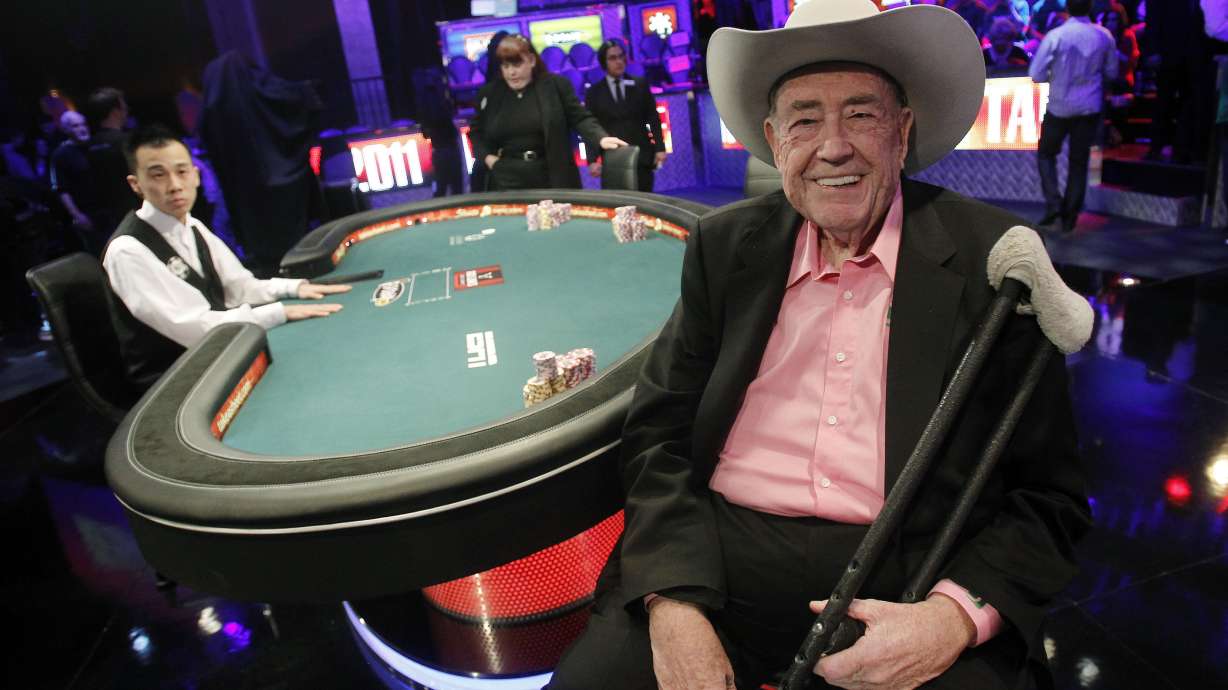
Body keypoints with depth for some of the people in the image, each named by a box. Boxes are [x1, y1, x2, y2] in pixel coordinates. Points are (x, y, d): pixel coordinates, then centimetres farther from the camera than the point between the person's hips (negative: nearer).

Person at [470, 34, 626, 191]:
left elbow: (580, 118, -3)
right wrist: (486, 156, 2)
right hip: (506, 180, 2)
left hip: (550, 179, -1)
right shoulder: (489, 93, 8)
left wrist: (601, 138, -22)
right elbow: (475, 131, 20)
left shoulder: (556, 85, 0)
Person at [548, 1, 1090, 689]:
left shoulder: (991, 256, -2)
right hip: (723, 562, 2)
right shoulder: (724, 246, 5)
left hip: (914, 580, -1)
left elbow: (1050, 495, 0)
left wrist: (956, 618, -18)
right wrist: (673, 605, -11)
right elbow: (659, 435, 3)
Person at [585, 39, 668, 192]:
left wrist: (660, 148, -3)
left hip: (642, 156, 1)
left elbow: (653, 119, 9)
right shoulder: (594, 92, 7)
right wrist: (592, 160, -8)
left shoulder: (640, 85, 11)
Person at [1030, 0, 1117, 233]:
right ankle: (1070, 215, 13)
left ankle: (1053, 202, -3)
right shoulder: (1104, 36, -2)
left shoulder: (1055, 36, -13)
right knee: (1079, 161, 11)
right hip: (1089, 107, 3)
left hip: (1060, 106, -3)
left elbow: (1036, 75, -12)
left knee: (1046, 153, 16)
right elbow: (1111, 73, 8)